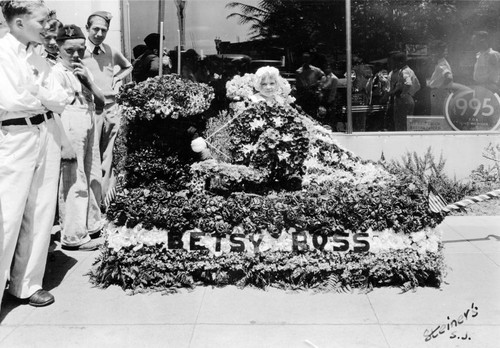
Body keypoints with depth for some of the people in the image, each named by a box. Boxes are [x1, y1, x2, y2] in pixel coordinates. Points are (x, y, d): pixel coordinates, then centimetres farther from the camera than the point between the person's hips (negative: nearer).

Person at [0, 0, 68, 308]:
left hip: (47, 137, 6)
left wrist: (30, 96, -10)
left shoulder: (40, 60, 13)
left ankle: (27, 284, 23)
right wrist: (43, 98, -4)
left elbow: (61, 101, 5)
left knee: (41, 216, 10)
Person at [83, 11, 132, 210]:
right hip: (90, 110, -5)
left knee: (107, 157, 11)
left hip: (111, 108, 5)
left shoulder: (111, 52, 9)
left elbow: (128, 66, 29)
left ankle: (106, 200, 21)